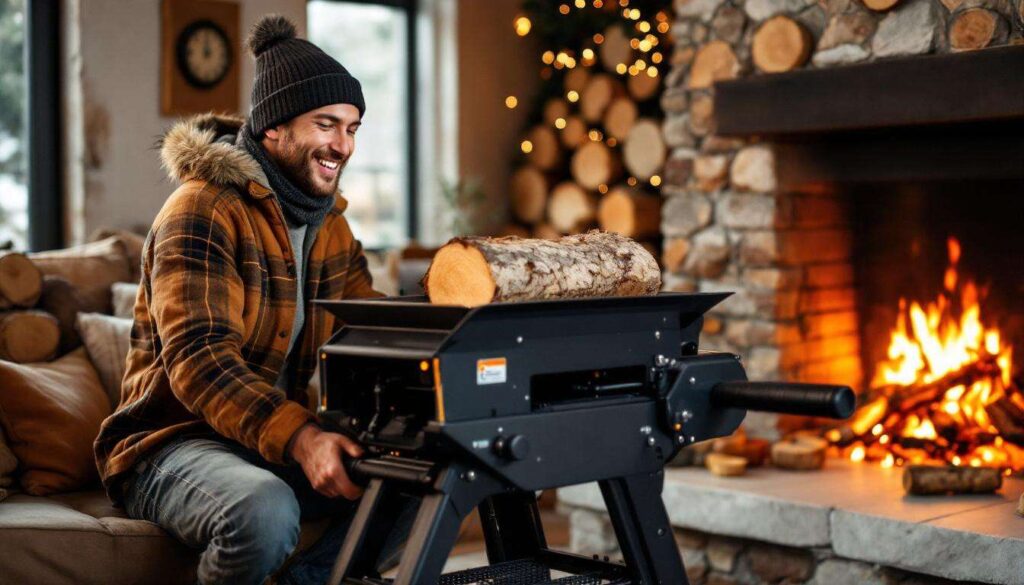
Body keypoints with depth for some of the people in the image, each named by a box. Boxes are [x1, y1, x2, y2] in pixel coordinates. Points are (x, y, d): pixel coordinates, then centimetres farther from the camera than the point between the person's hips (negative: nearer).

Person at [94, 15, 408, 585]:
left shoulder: (329, 222, 12)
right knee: (266, 510, -37)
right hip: (177, 442, -7)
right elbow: (198, 358, -26)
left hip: (284, 443, 7)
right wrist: (300, 439, -40)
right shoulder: (202, 211, -14)